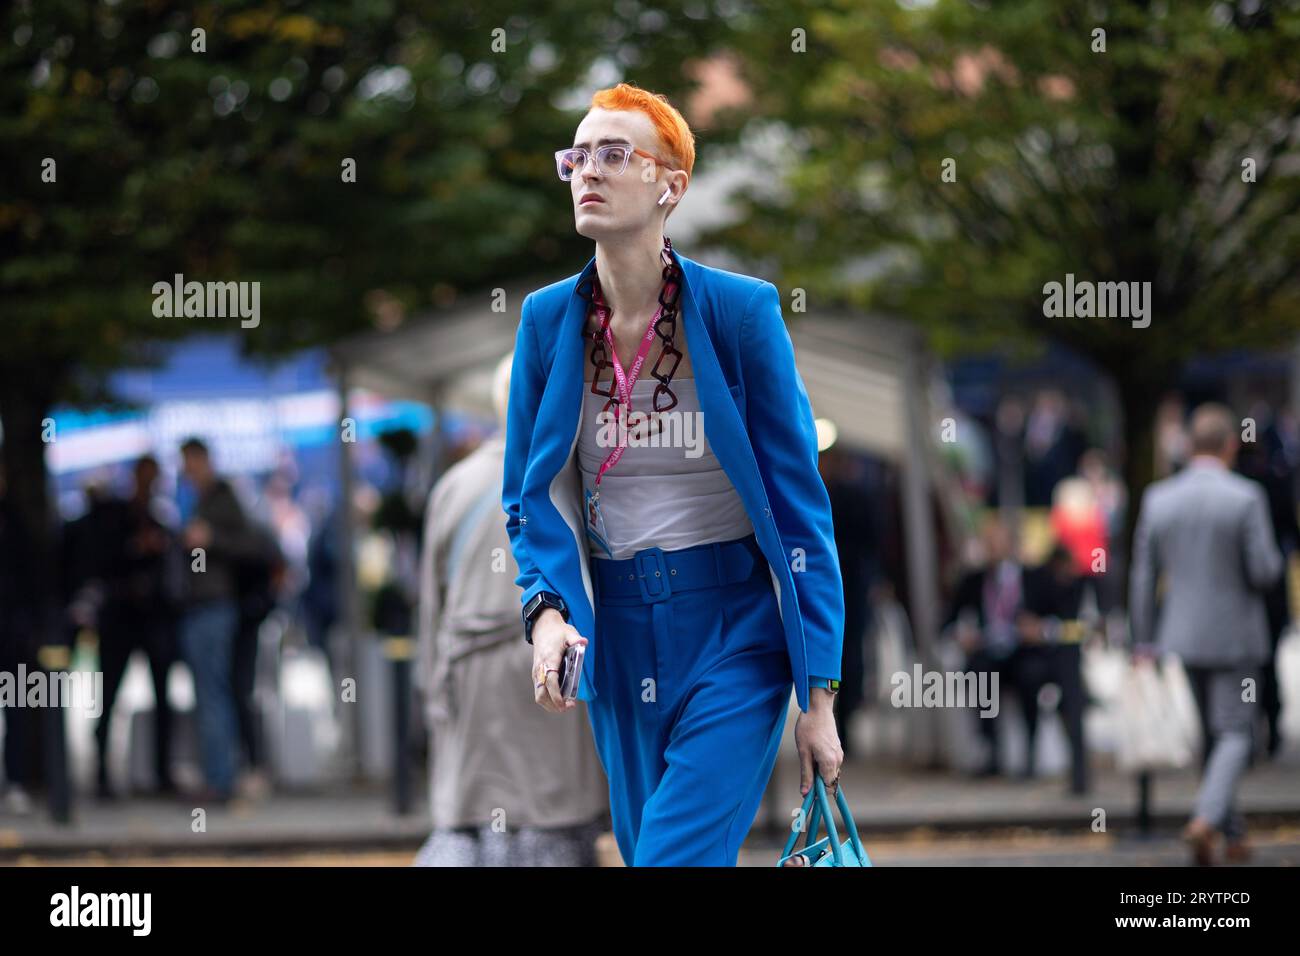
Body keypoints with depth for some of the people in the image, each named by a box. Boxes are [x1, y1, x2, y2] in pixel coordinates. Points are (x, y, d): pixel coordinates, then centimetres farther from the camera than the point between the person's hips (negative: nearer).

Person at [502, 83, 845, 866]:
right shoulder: (547, 320, 1)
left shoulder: (742, 311, -10)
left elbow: (800, 505, -7)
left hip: (735, 630, -4)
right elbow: (531, 498, 6)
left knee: (676, 855, -17)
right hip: (616, 631, 4)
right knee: (644, 843, 13)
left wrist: (819, 694, -9)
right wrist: (546, 609, -15)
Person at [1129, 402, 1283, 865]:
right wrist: (1271, 558, 9)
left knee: (1210, 735, 17)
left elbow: (1143, 576, 0)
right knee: (1234, 735, 3)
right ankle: (1207, 819, -18)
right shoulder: (1246, 498, -15)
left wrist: (1143, 644, 6)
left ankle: (1233, 834, 22)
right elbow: (1264, 574, -15)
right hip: (1234, 636, -4)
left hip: (1183, 637, 4)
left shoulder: (1157, 499, -2)